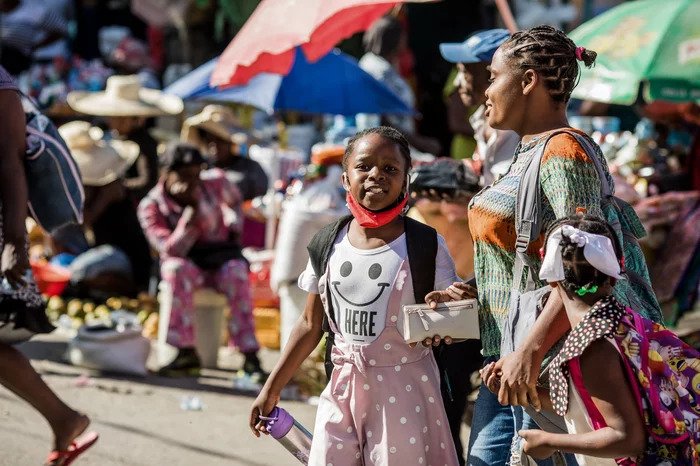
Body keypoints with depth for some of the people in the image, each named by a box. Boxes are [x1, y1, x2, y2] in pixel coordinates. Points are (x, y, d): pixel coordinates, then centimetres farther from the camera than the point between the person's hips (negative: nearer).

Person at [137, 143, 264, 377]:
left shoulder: (214, 183, -2)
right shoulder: (151, 206, -11)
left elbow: (234, 200, 24)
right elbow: (172, 250, -23)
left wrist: (234, 225, 9)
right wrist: (192, 211, -29)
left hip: (222, 254, 1)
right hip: (186, 261, -1)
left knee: (236, 273, -34)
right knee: (178, 270, -38)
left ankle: (250, 355, -36)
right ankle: (186, 353, -38)